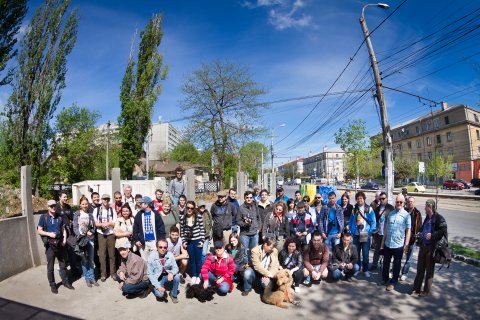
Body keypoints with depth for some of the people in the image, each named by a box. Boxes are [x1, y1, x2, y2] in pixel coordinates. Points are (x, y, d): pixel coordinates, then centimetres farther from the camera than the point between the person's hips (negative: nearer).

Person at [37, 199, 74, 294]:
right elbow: (39, 231, -2)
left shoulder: (60, 217, 6)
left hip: (60, 244, 3)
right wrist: (49, 234, -17)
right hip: (50, 245, -3)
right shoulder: (43, 217, -4)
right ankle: (52, 285, 21)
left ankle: (65, 282, 24)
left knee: (63, 264, 12)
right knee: (50, 266, 7)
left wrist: (64, 239, -2)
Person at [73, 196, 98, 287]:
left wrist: (90, 232, -11)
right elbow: (75, 228, -5)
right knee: (84, 260, 3)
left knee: (91, 259, 7)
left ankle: (92, 277, 17)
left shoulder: (90, 214, 6)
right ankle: (87, 278, 16)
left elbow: (94, 226, 8)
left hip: (90, 238, 2)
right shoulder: (76, 214, -1)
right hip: (81, 239, -2)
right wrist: (81, 236, -17)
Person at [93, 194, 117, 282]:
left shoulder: (112, 210, 3)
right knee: (102, 254, 2)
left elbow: (115, 223, 1)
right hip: (101, 235, 0)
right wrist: (101, 224, -17)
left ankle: (113, 272, 17)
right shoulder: (96, 210, 3)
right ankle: (103, 274, 13)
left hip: (111, 234, 0)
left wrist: (107, 223, -15)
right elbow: (94, 223, 0)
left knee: (112, 254, 7)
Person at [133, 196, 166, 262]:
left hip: (154, 241, -2)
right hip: (143, 242, 2)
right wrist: (136, 240, -1)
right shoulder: (139, 215, 4)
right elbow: (135, 229, 6)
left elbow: (161, 228, -2)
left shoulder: (155, 214, -2)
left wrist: (161, 240, -7)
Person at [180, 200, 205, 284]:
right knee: (191, 259, 13)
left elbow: (202, 229, -5)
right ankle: (193, 276, 29)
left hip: (197, 241, -2)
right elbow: (182, 231, 3)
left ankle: (198, 276, 25)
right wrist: (183, 242, 1)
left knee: (198, 259, 8)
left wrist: (202, 241, -7)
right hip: (189, 242, 2)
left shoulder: (199, 216, -9)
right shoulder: (182, 218, -4)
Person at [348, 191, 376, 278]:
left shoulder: (369, 209, -2)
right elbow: (351, 222, 9)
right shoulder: (354, 209, 7)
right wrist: (350, 232, 1)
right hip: (356, 235, 2)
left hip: (365, 235, -2)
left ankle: (365, 270, 19)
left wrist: (370, 232, -10)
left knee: (365, 254, 2)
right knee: (356, 253, 9)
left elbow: (373, 222, -3)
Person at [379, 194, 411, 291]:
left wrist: (406, 244, -11)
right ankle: (384, 279, 33)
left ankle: (393, 282, 25)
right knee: (386, 263, 16)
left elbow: (408, 230, -7)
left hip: (398, 245, -4)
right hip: (387, 243, 4)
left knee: (396, 265, 11)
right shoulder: (390, 213, 3)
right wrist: (383, 241, 11)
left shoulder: (406, 215, -8)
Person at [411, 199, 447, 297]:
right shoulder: (427, 217, 10)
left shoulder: (439, 218, -13)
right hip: (423, 246, 7)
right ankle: (416, 288, 24)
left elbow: (444, 231, -19)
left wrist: (432, 235, -22)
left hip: (432, 247, -7)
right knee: (420, 268, 14)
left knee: (429, 270, 8)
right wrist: (420, 232, 9)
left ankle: (426, 290, 22)